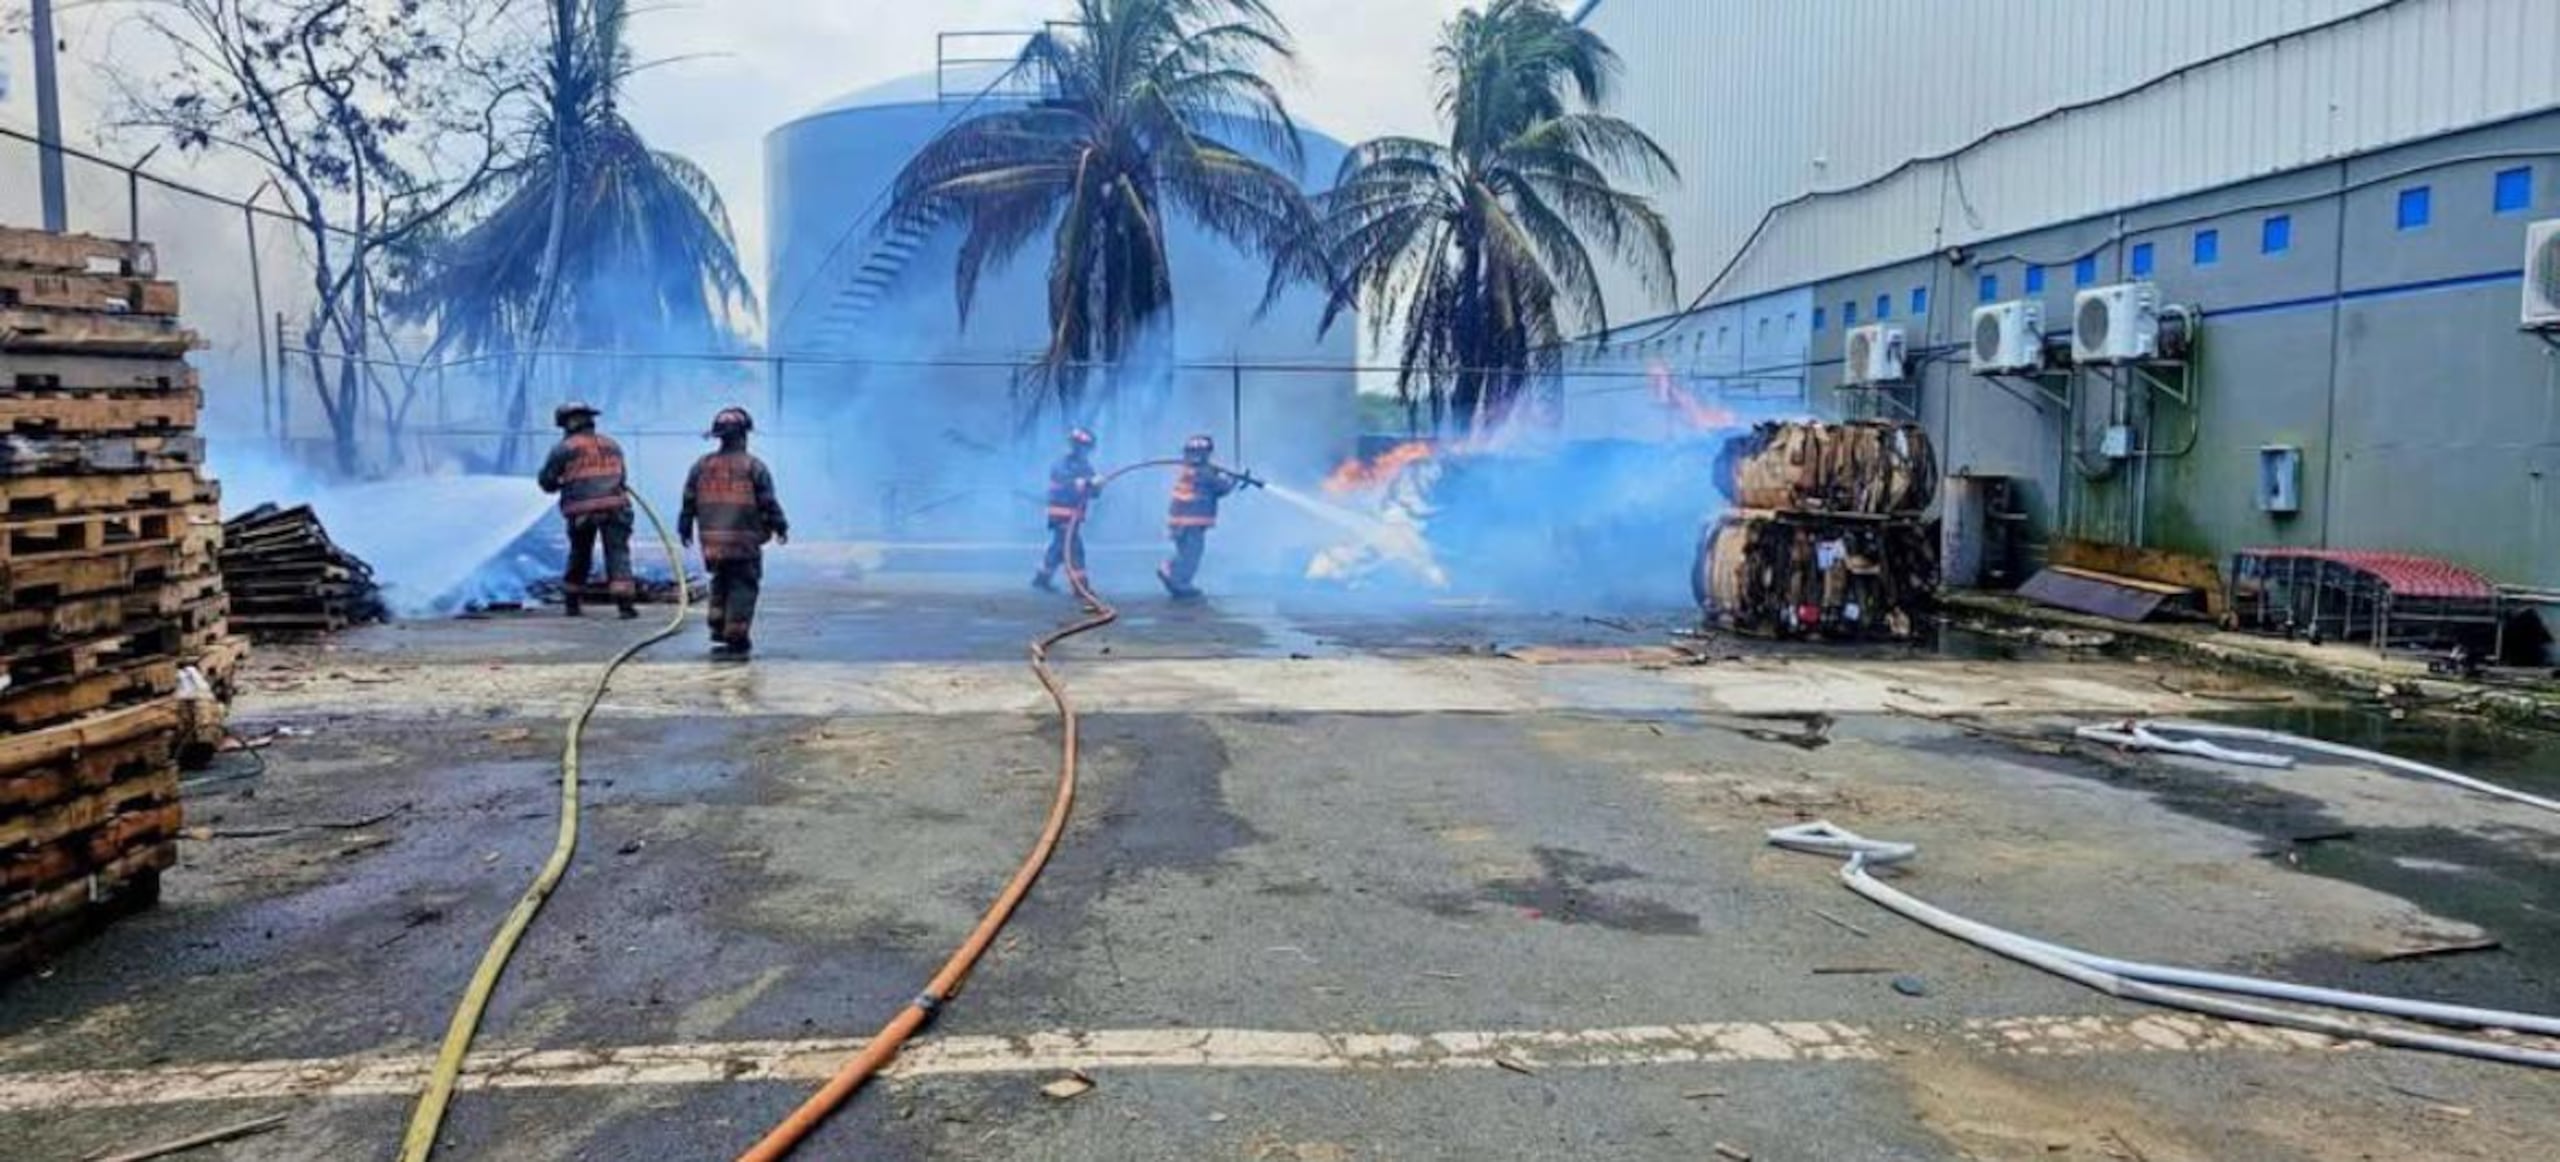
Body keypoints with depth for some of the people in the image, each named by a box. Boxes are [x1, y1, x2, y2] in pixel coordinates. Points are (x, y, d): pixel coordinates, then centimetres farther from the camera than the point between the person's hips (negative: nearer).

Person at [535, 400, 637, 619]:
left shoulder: (564, 449, 1)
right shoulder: (612, 445, 14)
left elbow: (546, 481, 6)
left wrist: (564, 482, 25)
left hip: (581, 511, -1)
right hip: (614, 507, 1)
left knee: (579, 556, 16)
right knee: (618, 554, -3)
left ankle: (573, 603, 26)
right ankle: (625, 603, -17)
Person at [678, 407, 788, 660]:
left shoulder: (702, 466, 6)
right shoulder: (754, 467, -7)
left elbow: (689, 501, 10)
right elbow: (768, 503, -5)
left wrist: (685, 528, 23)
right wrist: (780, 527, 8)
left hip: (712, 541, 5)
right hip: (744, 541, -5)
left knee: (721, 584, 22)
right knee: (742, 588, 1)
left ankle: (719, 631, 22)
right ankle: (736, 642, -2)